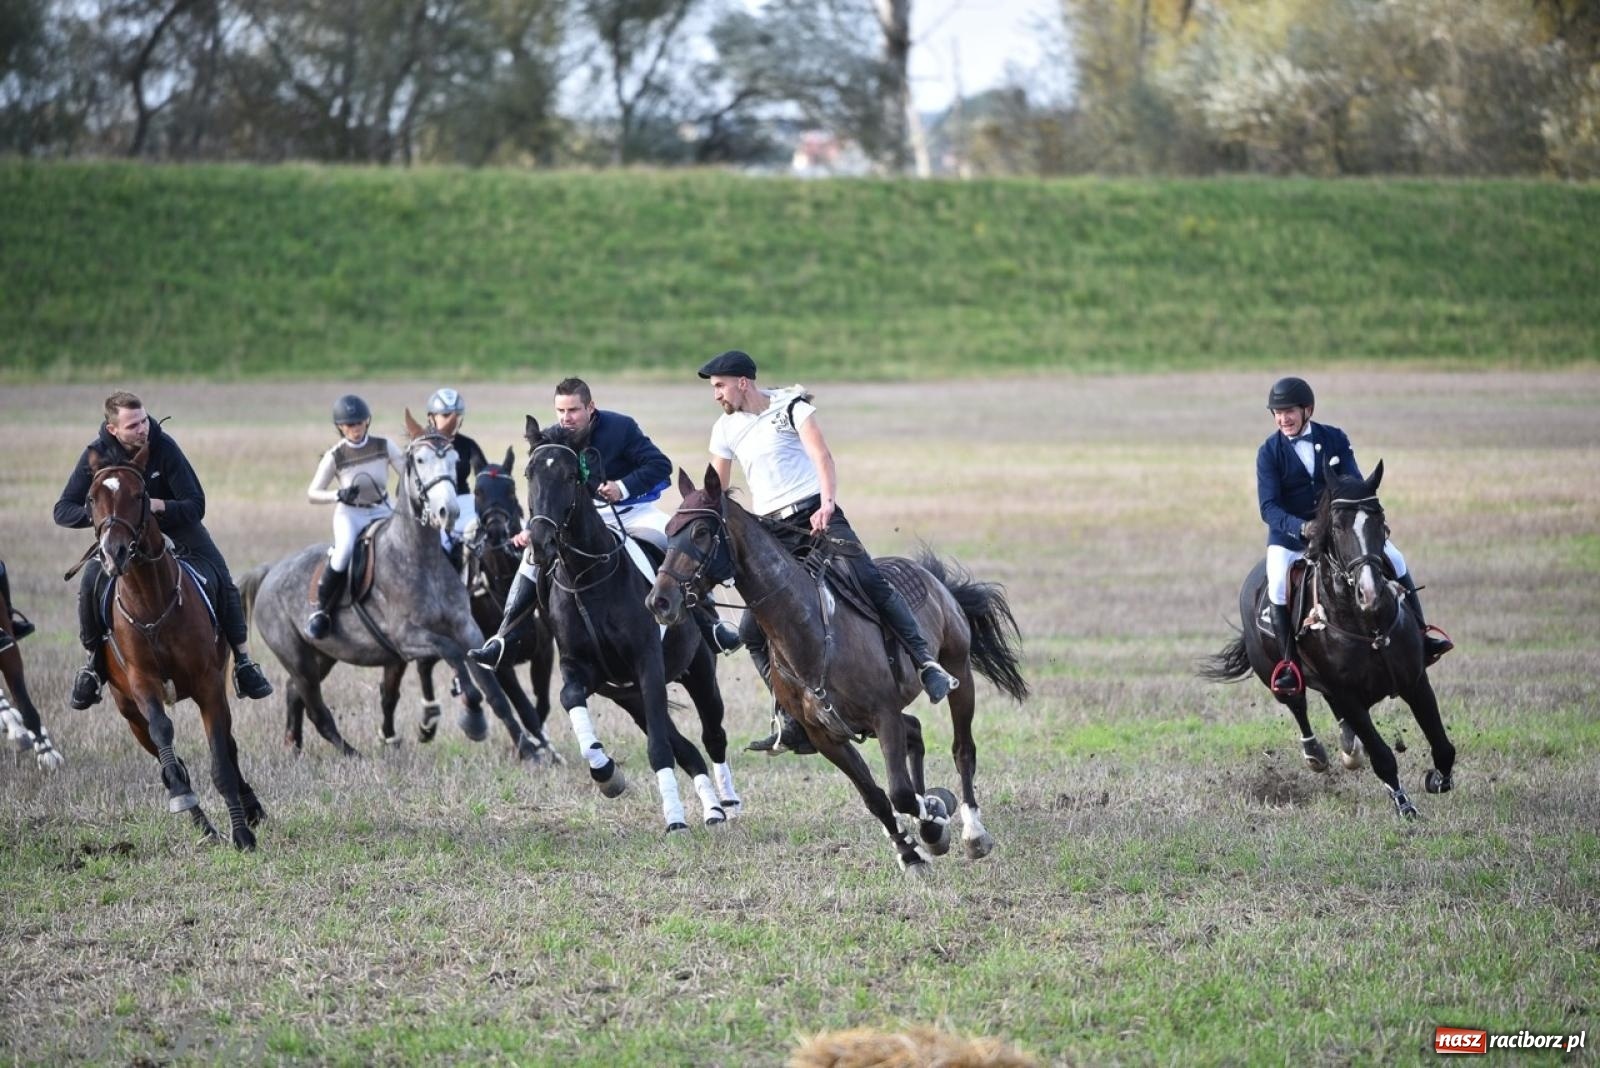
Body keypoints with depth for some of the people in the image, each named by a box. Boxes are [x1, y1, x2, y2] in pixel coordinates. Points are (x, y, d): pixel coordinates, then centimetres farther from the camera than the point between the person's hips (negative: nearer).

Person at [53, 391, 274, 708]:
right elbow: (63, 511, -18)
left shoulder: (163, 447, -26)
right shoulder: (97, 454, -22)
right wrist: (97, 515, -39)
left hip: (174, 522, 0)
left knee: (222, 582, -16)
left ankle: (243, 662, -5)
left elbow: (195, 506, -23)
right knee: (90, 584, -22)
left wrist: (159, 506, -43)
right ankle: (95, 663, -1)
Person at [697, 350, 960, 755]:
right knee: (753, 630, -6)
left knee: (870, 581, -26)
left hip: (816, 515, -5)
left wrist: (827, 502, -32)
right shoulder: (725, 430, 14)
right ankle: (791, 720, -2)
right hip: (769, 531, 5)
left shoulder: (790, 407, -2)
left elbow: (821, 455, -17)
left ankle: (927, 663, -23)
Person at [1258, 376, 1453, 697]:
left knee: (1393, 558, -10)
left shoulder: (1334, 439, -1)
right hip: (1289, 533, -3)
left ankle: (1421, 634, 4)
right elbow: (1269, 506, -15)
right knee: (1278, 583, -29)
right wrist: (1301, 527, -33)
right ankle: (1288, 663, -20)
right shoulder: (1269, 452, -8)